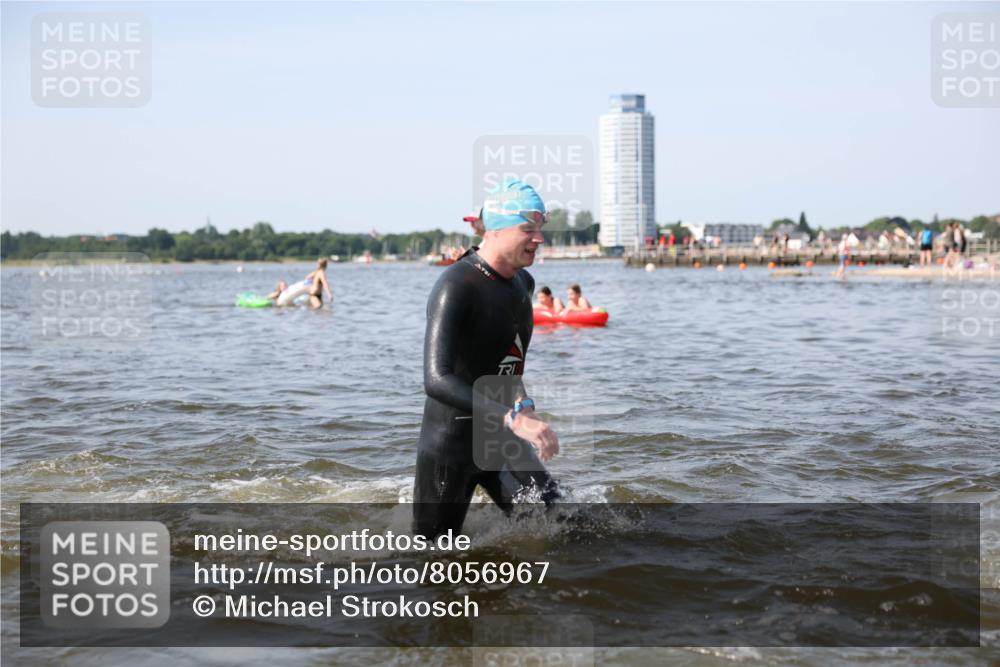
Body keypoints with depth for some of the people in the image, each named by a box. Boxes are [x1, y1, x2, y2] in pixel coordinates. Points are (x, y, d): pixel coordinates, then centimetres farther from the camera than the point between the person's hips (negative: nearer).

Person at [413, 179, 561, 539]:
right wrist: (514, 418, -42)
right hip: (450, 445, -7)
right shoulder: (455, 287, -23)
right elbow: (437, 381, -34)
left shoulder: (523, 283, 5)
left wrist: (521, 399, 3)